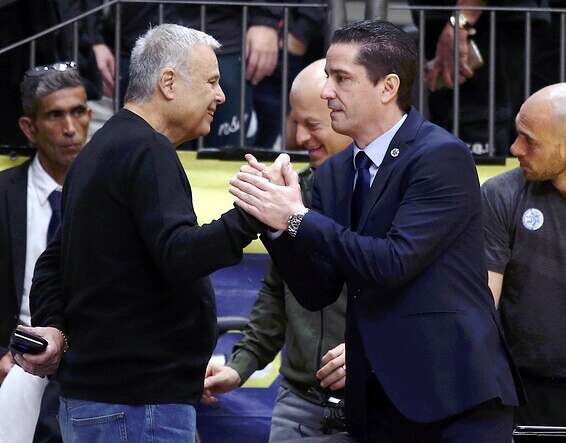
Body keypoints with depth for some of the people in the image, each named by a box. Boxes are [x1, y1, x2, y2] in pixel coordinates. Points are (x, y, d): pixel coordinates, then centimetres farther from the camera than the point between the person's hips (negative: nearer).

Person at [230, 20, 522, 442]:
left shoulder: (443, 156, -11)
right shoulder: (334, 174, 11)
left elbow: (395, 262, -21)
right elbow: (316, 292, 7)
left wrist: (297, 219, -18)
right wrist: (276, 221, -8)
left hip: (455, 393, -7)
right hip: (378, 402, 7)